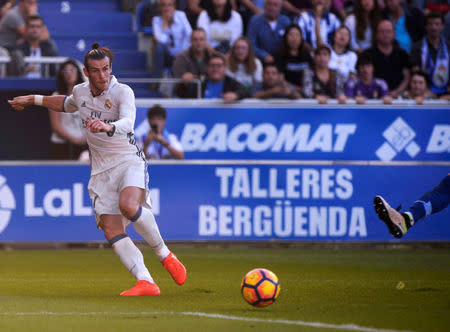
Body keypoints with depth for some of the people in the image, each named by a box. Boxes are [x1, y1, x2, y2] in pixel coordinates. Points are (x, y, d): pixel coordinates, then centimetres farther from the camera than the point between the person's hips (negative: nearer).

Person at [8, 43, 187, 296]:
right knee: (112, 230, -13)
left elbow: (128, 123, -32)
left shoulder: (123, 92, -13)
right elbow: (67, 104, 32)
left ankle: (165, 254, -12)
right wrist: (33, 100, 34)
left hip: (130, 161, -5)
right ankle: (146, 283, -19)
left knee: (128, 206, -33)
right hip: (101, 169, 5)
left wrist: (108, 127, -53)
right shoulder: (80, 92, 6)